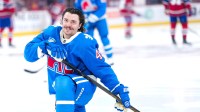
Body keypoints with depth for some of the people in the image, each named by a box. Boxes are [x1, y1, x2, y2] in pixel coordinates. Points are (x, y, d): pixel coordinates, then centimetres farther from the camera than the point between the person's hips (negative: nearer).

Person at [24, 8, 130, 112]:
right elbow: (28, 52, -12)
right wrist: (46, 48, -32)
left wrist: (120, 90, -27)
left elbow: (102, 69, -19)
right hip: (60, 88, 7)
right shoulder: (51, 33, -8)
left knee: (63, 83, -36)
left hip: (83, 86, -6)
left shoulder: (85, 44, -21)